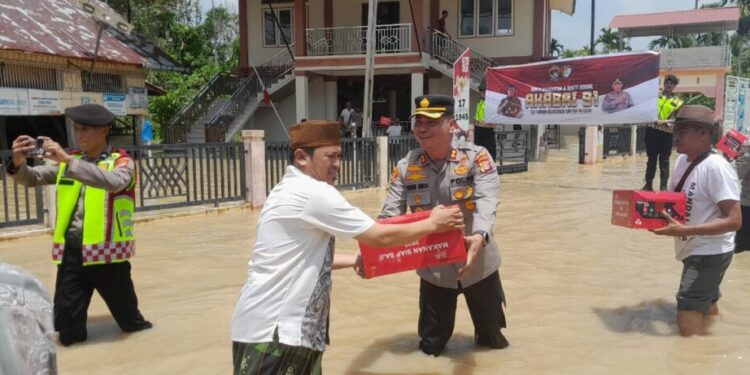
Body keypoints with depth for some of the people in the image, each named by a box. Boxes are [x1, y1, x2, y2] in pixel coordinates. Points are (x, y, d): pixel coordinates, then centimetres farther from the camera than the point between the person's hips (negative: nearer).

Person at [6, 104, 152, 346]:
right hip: (71, 251, 3)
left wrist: (67, 160, -32)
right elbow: (31, 179, 5)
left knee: (128, 319, 13)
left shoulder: (121, 162, -3)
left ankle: (136, 325, 44)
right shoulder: (68, 163, 12)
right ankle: (74, 332, 32)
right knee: (68, 330, 1)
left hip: (107, 250, -3)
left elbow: (113, 182, -25)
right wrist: (19, 163, -17)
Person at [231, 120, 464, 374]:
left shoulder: (290, 191, 14)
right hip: (273, 329, -10)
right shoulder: (312, 192, -17)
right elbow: (380, 237, -13)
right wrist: (432, 224, -1)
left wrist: (353, 260, 16)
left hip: (274, 324, 10)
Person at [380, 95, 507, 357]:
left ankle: (486, 337, 56)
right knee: (431, 347, 15)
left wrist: (479, 236, -46)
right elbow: (390, 214, -8)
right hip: (432, 268, 2)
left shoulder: (477, 157, -14)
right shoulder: (405, 167, -6)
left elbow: (486, 202, -26)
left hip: (477, 264, -1)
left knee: (492, 333, 23)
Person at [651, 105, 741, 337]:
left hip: (709, 254, -9)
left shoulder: (716, 167, -23)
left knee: (688, 329, -9)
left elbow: (734, 220, -25)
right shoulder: (682, 160, 2)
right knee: (706, 310, 27)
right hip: (694, 251, 9)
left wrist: (685, 230, -31)